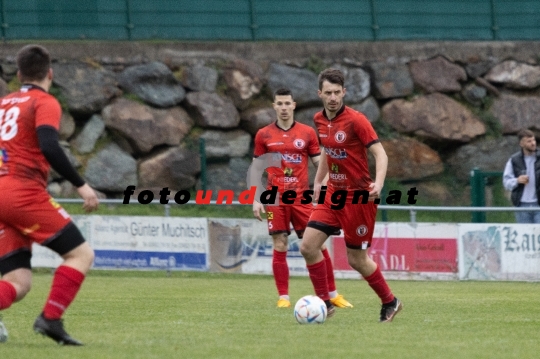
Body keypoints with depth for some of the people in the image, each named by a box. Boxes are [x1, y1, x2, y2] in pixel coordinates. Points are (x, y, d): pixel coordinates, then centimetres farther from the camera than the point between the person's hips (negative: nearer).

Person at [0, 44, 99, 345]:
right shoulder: (45, 103, 0)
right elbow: (49, 148, -16)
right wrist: (81, 185, -14)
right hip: (24, 193, -7)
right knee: (81, 254, 1)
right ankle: (51, 318, -15)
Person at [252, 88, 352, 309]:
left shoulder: (307, 133, 6)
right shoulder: (264, 135, 6)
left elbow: (320, 165, 9)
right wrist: (255, 200, 2)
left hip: (302, 198, 0)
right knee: (280, 247, -3)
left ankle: (333, 294, 7)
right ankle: (283, 297, 4)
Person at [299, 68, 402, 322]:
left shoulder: (355, 120, -17)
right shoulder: (320, 120, 4)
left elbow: (380, 153, -19)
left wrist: (378, 183, -34)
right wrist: (318, 181, 22)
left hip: (358, 196, -6)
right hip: (333, 194, 6)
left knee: (357, 260, 1)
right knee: (308, 246, -6)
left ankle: (390, 303, 22)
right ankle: (324, 302, 5)